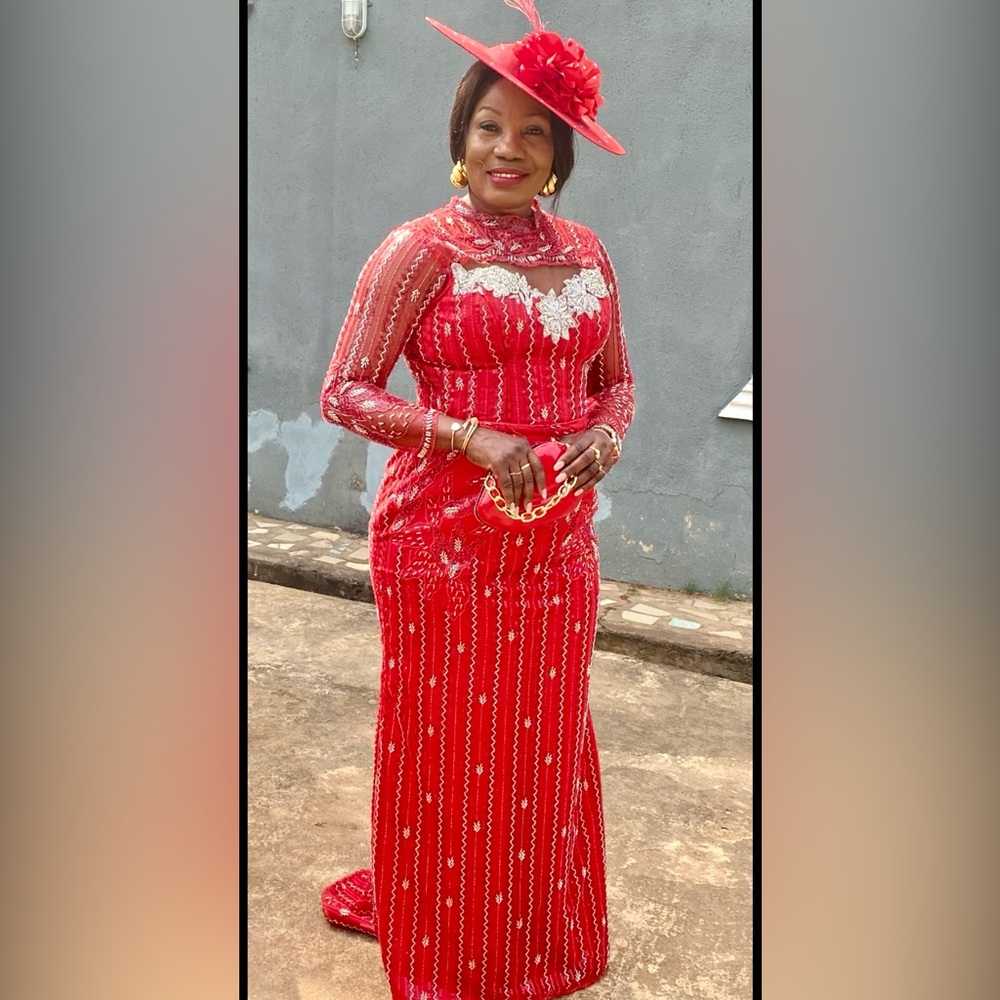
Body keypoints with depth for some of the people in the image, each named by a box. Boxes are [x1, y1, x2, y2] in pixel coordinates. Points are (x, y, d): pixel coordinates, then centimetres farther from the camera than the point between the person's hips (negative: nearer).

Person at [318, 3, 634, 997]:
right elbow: (344, 393, -10)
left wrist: (603, 437, -5)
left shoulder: (584, 254, 9)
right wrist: (473, 438, -20)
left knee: (545, 742, 14)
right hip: (445, 536, -5)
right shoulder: (420, 251, -6)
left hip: (557, 537, 5)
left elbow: (615, 383, 17)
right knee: (449, 744, 6)